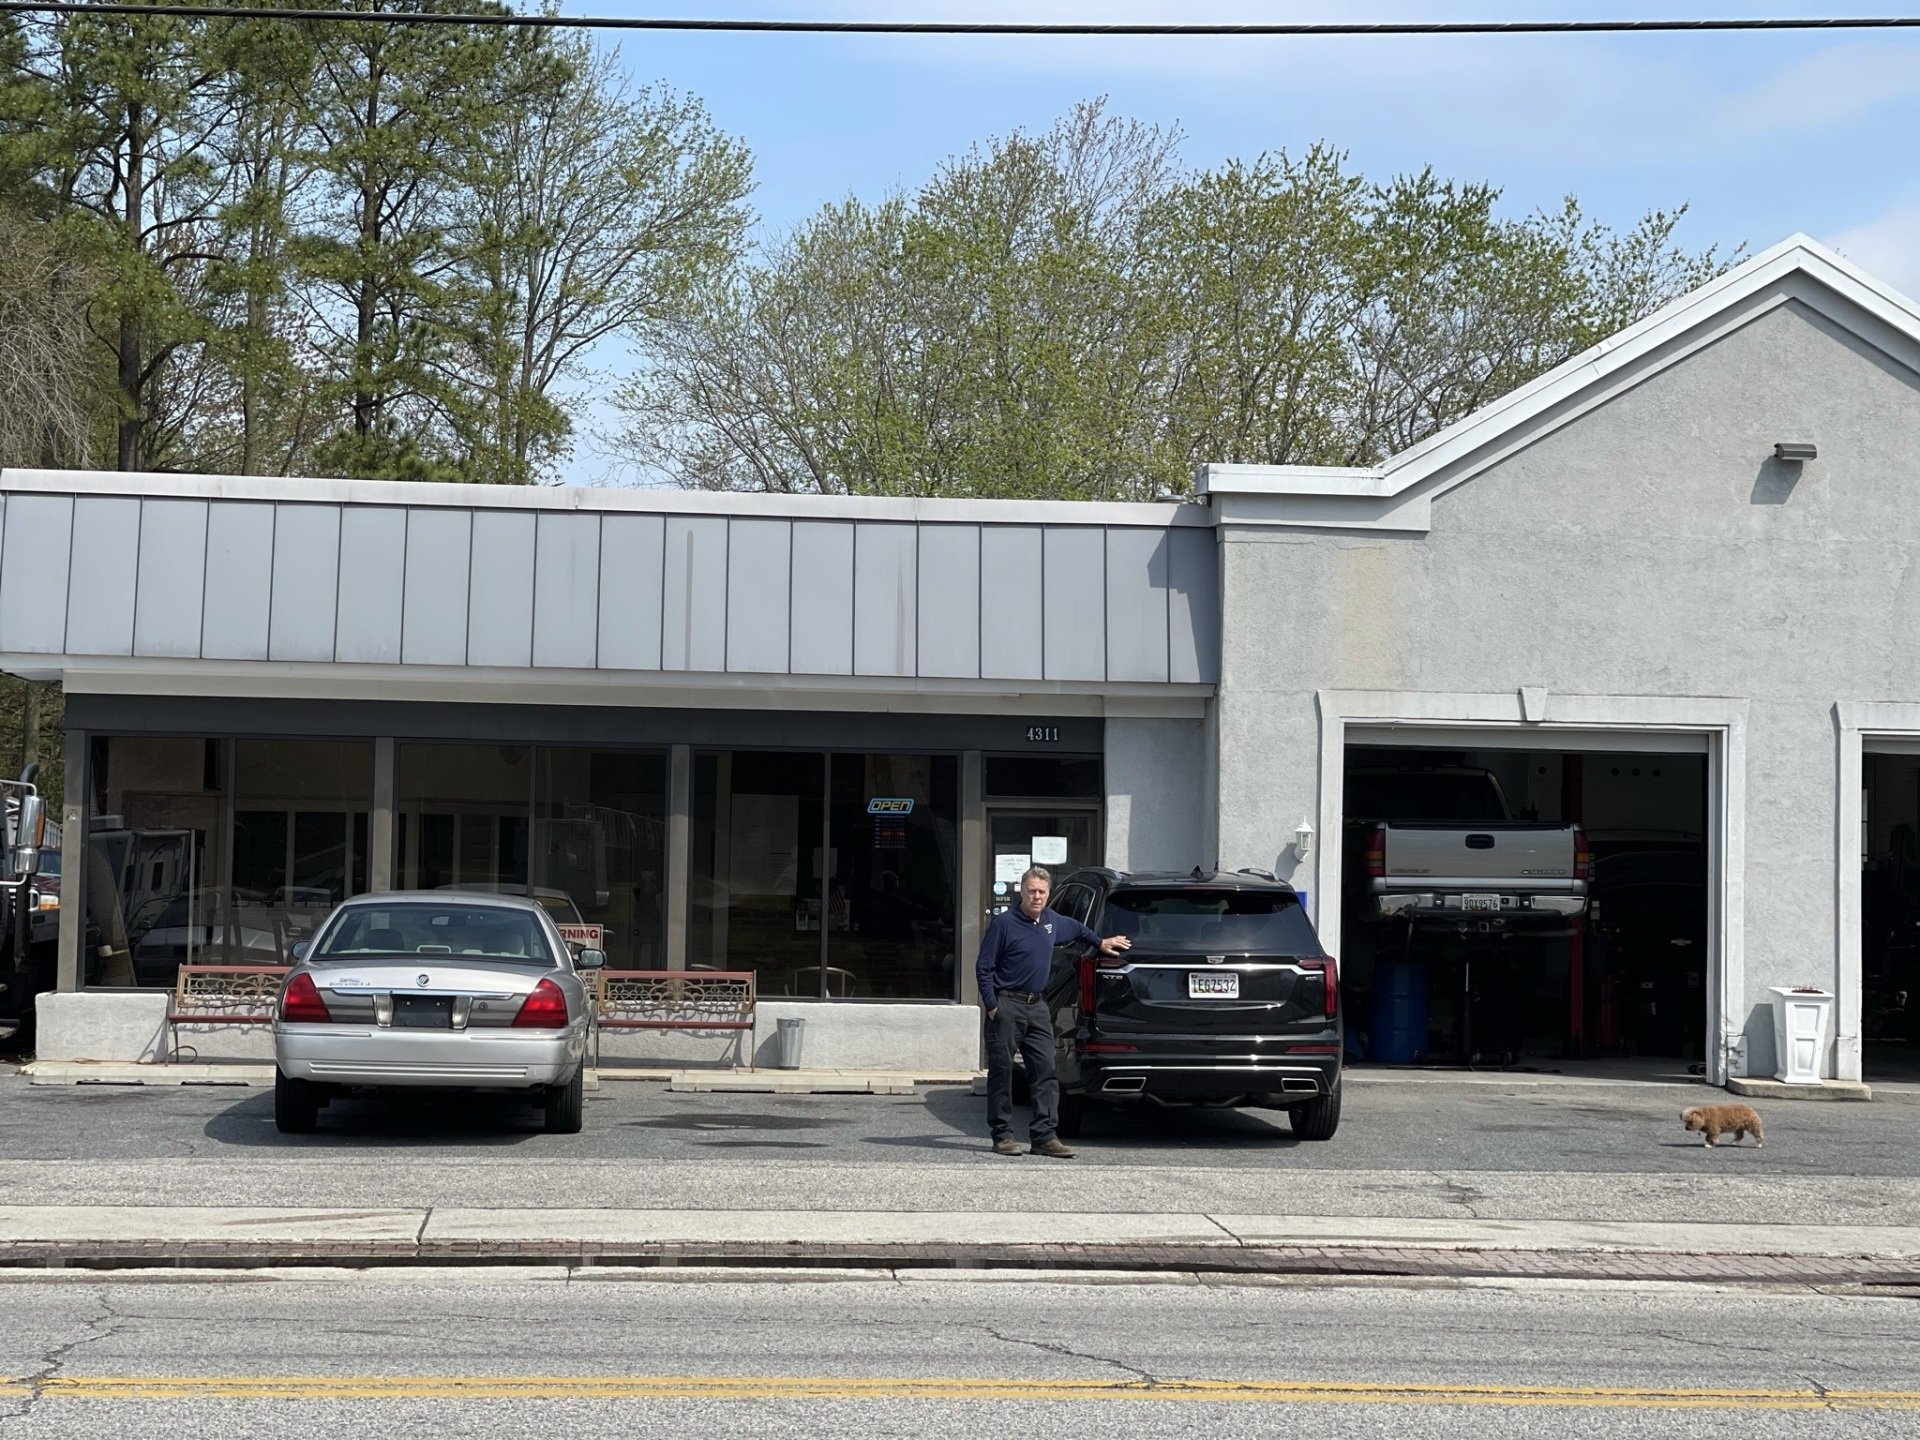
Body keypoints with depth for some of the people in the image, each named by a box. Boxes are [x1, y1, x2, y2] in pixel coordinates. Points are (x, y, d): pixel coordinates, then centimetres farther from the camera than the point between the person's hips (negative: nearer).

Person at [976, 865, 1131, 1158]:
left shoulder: (1052, 921, 11)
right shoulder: (1004, 923, -8)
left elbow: (1077, 929, 37)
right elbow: (984, 967, -7)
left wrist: (1100, 942, 40)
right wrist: (991, 1006, -12)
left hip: (1037, 1007, 6)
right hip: (1007, 1005, -6)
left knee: (1045, 1071, -2)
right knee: (1001, 1072, -1)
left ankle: (1044, 1136, -2)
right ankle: (1002, 1136, 5)